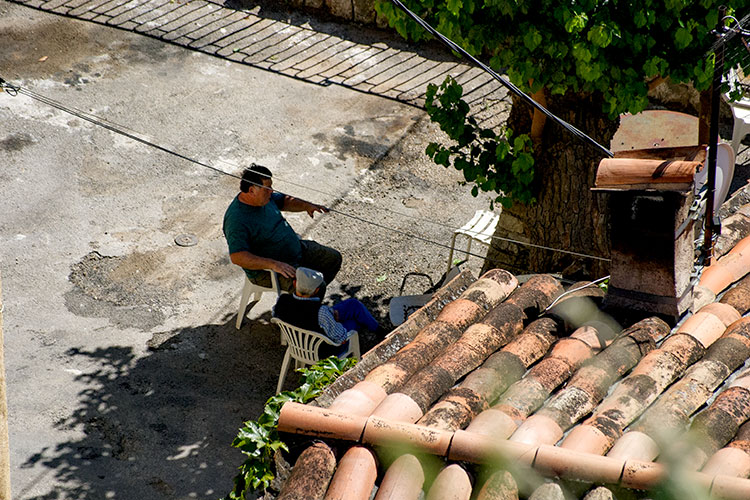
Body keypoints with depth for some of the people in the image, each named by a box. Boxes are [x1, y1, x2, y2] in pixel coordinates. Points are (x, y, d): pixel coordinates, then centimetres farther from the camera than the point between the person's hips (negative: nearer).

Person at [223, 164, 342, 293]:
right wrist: (273, 264, -40)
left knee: (334, 258, 10)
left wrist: (307, 206, 0)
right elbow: (237, 257, -36)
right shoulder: (237, 220, -29)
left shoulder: (265, 196, -1)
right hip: (267, 270, -9)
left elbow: (284, 201, 20)